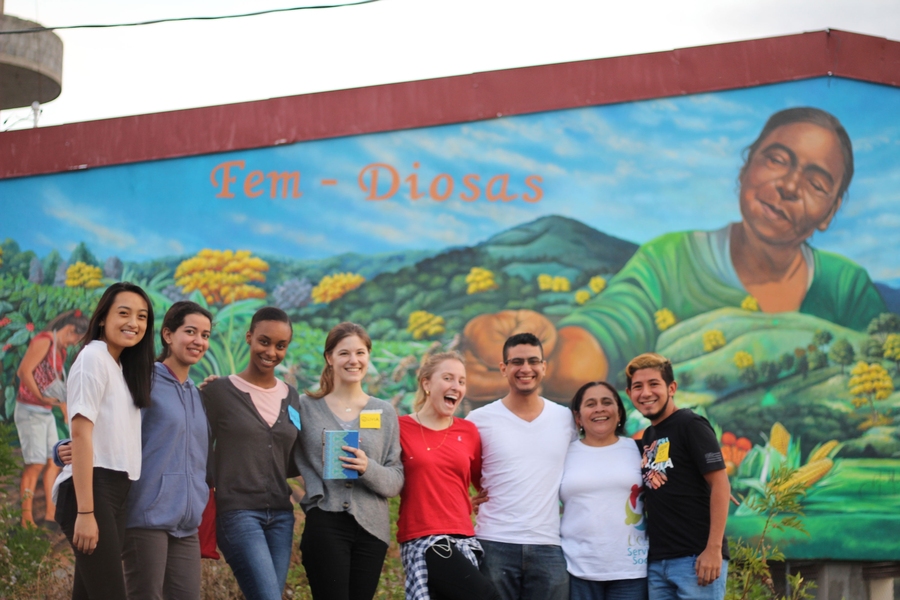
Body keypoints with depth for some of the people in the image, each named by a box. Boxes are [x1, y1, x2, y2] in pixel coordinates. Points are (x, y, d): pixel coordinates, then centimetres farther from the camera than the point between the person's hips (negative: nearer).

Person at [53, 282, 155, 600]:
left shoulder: (125, 366, 18)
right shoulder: (94, 357, -8)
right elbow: (81, 433, -15)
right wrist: (85, 511, -20)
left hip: (115, 491, 9)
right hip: (93, 488, -9)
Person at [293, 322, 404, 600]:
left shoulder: (385, 412, 9)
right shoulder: (306, 407, 5)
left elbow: (397, 480, 5)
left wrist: (368, 469, -15)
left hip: (371, 527, 2)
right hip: (325, 525, -2)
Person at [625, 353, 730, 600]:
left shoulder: (690, 425, -6)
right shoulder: (648, 436, 15)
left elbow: (720, 484, -11)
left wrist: (714, 549, -17)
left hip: (695, 559, -7)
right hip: (656, 562, 7)